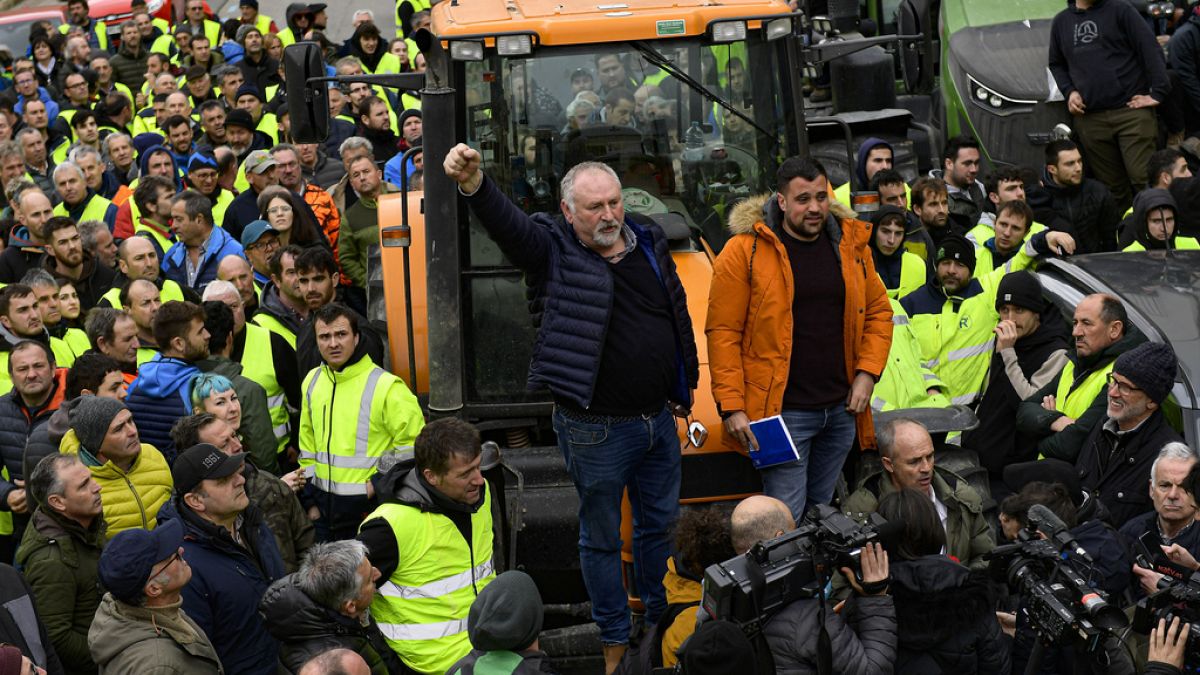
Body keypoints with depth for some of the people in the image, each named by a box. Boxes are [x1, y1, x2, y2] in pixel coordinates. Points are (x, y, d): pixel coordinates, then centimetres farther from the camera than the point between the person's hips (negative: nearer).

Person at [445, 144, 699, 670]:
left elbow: (678, 314, 15)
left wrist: (685, 384, 18)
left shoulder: (649, 243, 3)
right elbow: (507, 223, -32)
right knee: (602, 538, 8)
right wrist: (474, 184, -52)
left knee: (661, 525, 19)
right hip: (596, 429, -5)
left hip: (658, 419, 5)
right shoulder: (554, 251, -12)